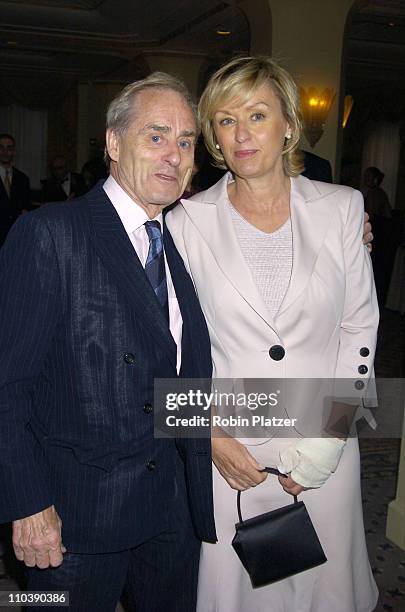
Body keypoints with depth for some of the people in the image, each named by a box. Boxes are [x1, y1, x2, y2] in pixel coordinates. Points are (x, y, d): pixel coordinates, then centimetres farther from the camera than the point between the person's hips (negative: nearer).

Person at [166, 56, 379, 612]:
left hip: (326, 447, 1)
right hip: (226, 450, 0)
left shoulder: (342, 207, -1)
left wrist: (329, 434, -6)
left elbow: (360, 325, 2)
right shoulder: (189, 221, -3)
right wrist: (210, 432, -7)